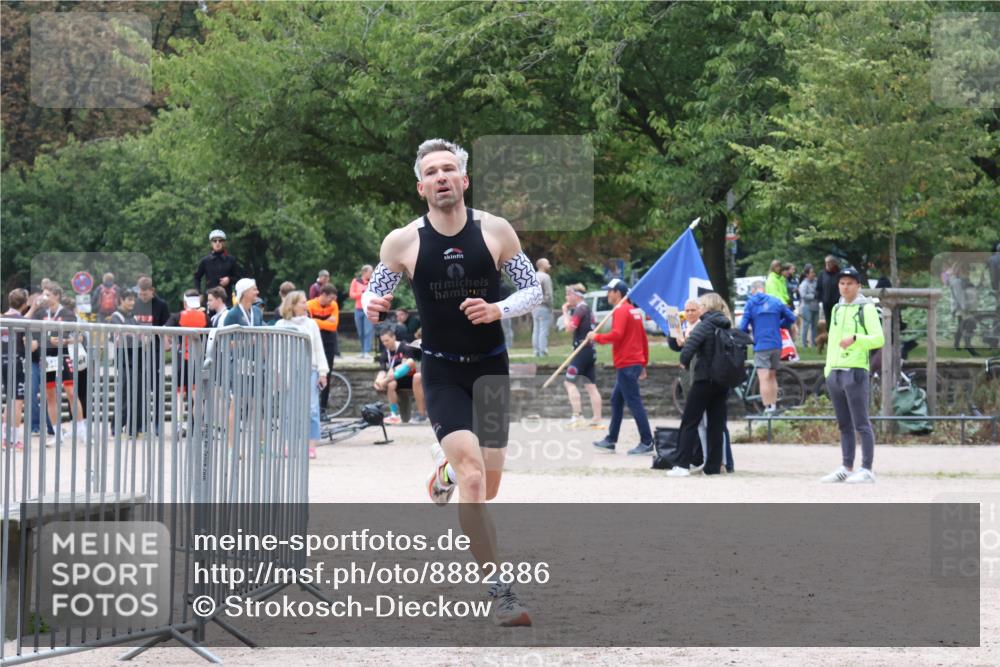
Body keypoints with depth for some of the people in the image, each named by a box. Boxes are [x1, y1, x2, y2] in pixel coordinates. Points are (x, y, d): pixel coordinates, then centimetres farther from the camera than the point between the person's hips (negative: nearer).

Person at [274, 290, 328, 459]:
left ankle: (311, 446, -6)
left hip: (309, 370, 0)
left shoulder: (311, 324, 8)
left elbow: (319, 349, 8)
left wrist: (323, 372, 2)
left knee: (311, 409, -6)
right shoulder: (281, 325, 5)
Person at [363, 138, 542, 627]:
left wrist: (498, 310, -18)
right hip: (441, 370, -2)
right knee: (473, 476, -20)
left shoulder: (496, 231, -6)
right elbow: (374, 294, 5)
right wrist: (372, 306, -20)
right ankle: (500, 591, -16)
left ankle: (447, 469, 47)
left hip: (491, 366, 2)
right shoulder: (402, 242, -8)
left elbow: (534, 290, 2)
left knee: (487, 489, 9)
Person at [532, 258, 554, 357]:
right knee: (543, 331, -8)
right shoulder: (545, 277, -11)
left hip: (534, 307, 8)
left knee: (536, 330, 9)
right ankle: (543, 352, -11)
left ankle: (537, 352, 9)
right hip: (544, 307, -8)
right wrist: (550, 307, -9)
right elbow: (548, 294, -15)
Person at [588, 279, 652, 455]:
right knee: (616, 401, 15)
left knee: (634, 403, -9)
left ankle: (646, 443, -9)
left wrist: (597, 337, -11)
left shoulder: (621, 311, -12)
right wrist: (643, 364, 22)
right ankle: (611, 440, 19)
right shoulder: (634, 311, 17)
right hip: (635, 363, 10)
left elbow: (616, 335, -25)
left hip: (626, 365, -10)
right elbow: (644, 338, 19)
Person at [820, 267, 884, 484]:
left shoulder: (866, 308, -3)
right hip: (835, 372, 7)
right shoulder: (837, 309, 18)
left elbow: (878, 338, -11)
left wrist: (855, 338, -26)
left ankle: (867, 470, -7)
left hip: (856, 371, -7)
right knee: (844, 424, 10)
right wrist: (828, 369, 17)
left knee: (861, 423, -7)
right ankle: (846, 468, 15)